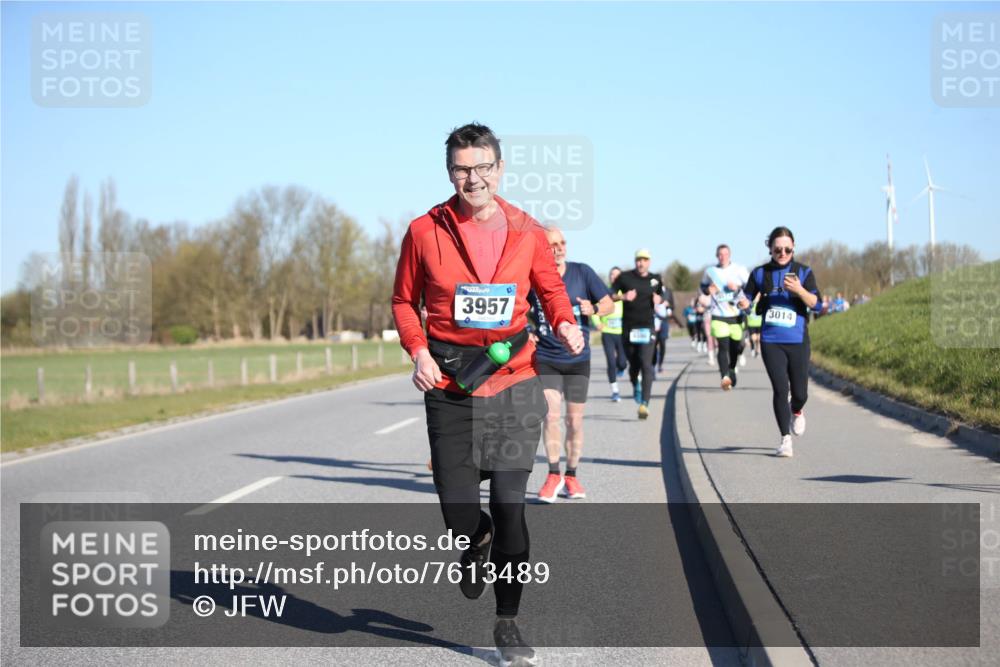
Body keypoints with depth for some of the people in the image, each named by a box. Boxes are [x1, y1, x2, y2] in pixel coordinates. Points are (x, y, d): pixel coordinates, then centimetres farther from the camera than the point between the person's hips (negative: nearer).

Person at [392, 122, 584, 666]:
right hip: (449, 385, 0)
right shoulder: (425, 231, -2)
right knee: (458, 512, -2)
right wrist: (417, 350, -9)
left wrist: (565, 324, -7)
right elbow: (404, 300, 8)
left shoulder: (526, 231, 1)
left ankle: (508, 623, 13)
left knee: (510, 507, -4)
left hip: (513, 382, 0)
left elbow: (551, 289, 14)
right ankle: (477, 542, 37)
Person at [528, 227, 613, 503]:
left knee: (574, 420, 7)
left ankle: (571, 476, 23)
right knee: (551, 415, -14)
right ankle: (553, 475, 0)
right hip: (545, 358, -1)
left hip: (578, 358, 1)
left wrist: (593, 309, -18)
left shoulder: (582, 272, -3)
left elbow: (609, 304, 3)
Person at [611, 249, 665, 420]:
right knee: (634, 364, 12)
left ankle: (644, 403, -18)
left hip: (647, 328, 0)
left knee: (646, 365, -14)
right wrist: (623, 297, -16)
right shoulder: (625, 278, 0)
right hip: (628, 327, 0)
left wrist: (658, 299, 0)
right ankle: (635, 386, 46)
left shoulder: (655, 279, 6)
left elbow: (661, 295, 23)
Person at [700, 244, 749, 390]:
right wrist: (708, 290, -3)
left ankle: (731, 370, 39)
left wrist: (737, 286, -16)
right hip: (718, 316, -1)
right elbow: (703, 286, 20)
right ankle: (725, 377, -28)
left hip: (736, 314, 1)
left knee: (735, 347, 11)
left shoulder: (739, 270, 1)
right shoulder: (710, 271, 5)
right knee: (723, 346, -17)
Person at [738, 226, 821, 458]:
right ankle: (785, 440, 1)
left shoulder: (803, 272, 2)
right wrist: (743, 302, -11)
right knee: (780, 389, -9)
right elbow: (747, 298, 13)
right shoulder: (760, 273, 4)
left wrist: (799, 290, -24)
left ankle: (796, 413, 40)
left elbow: (816, 304, -7)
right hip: (771, 341, 0)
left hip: (798, 341, 0)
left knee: (800, 392, 3)